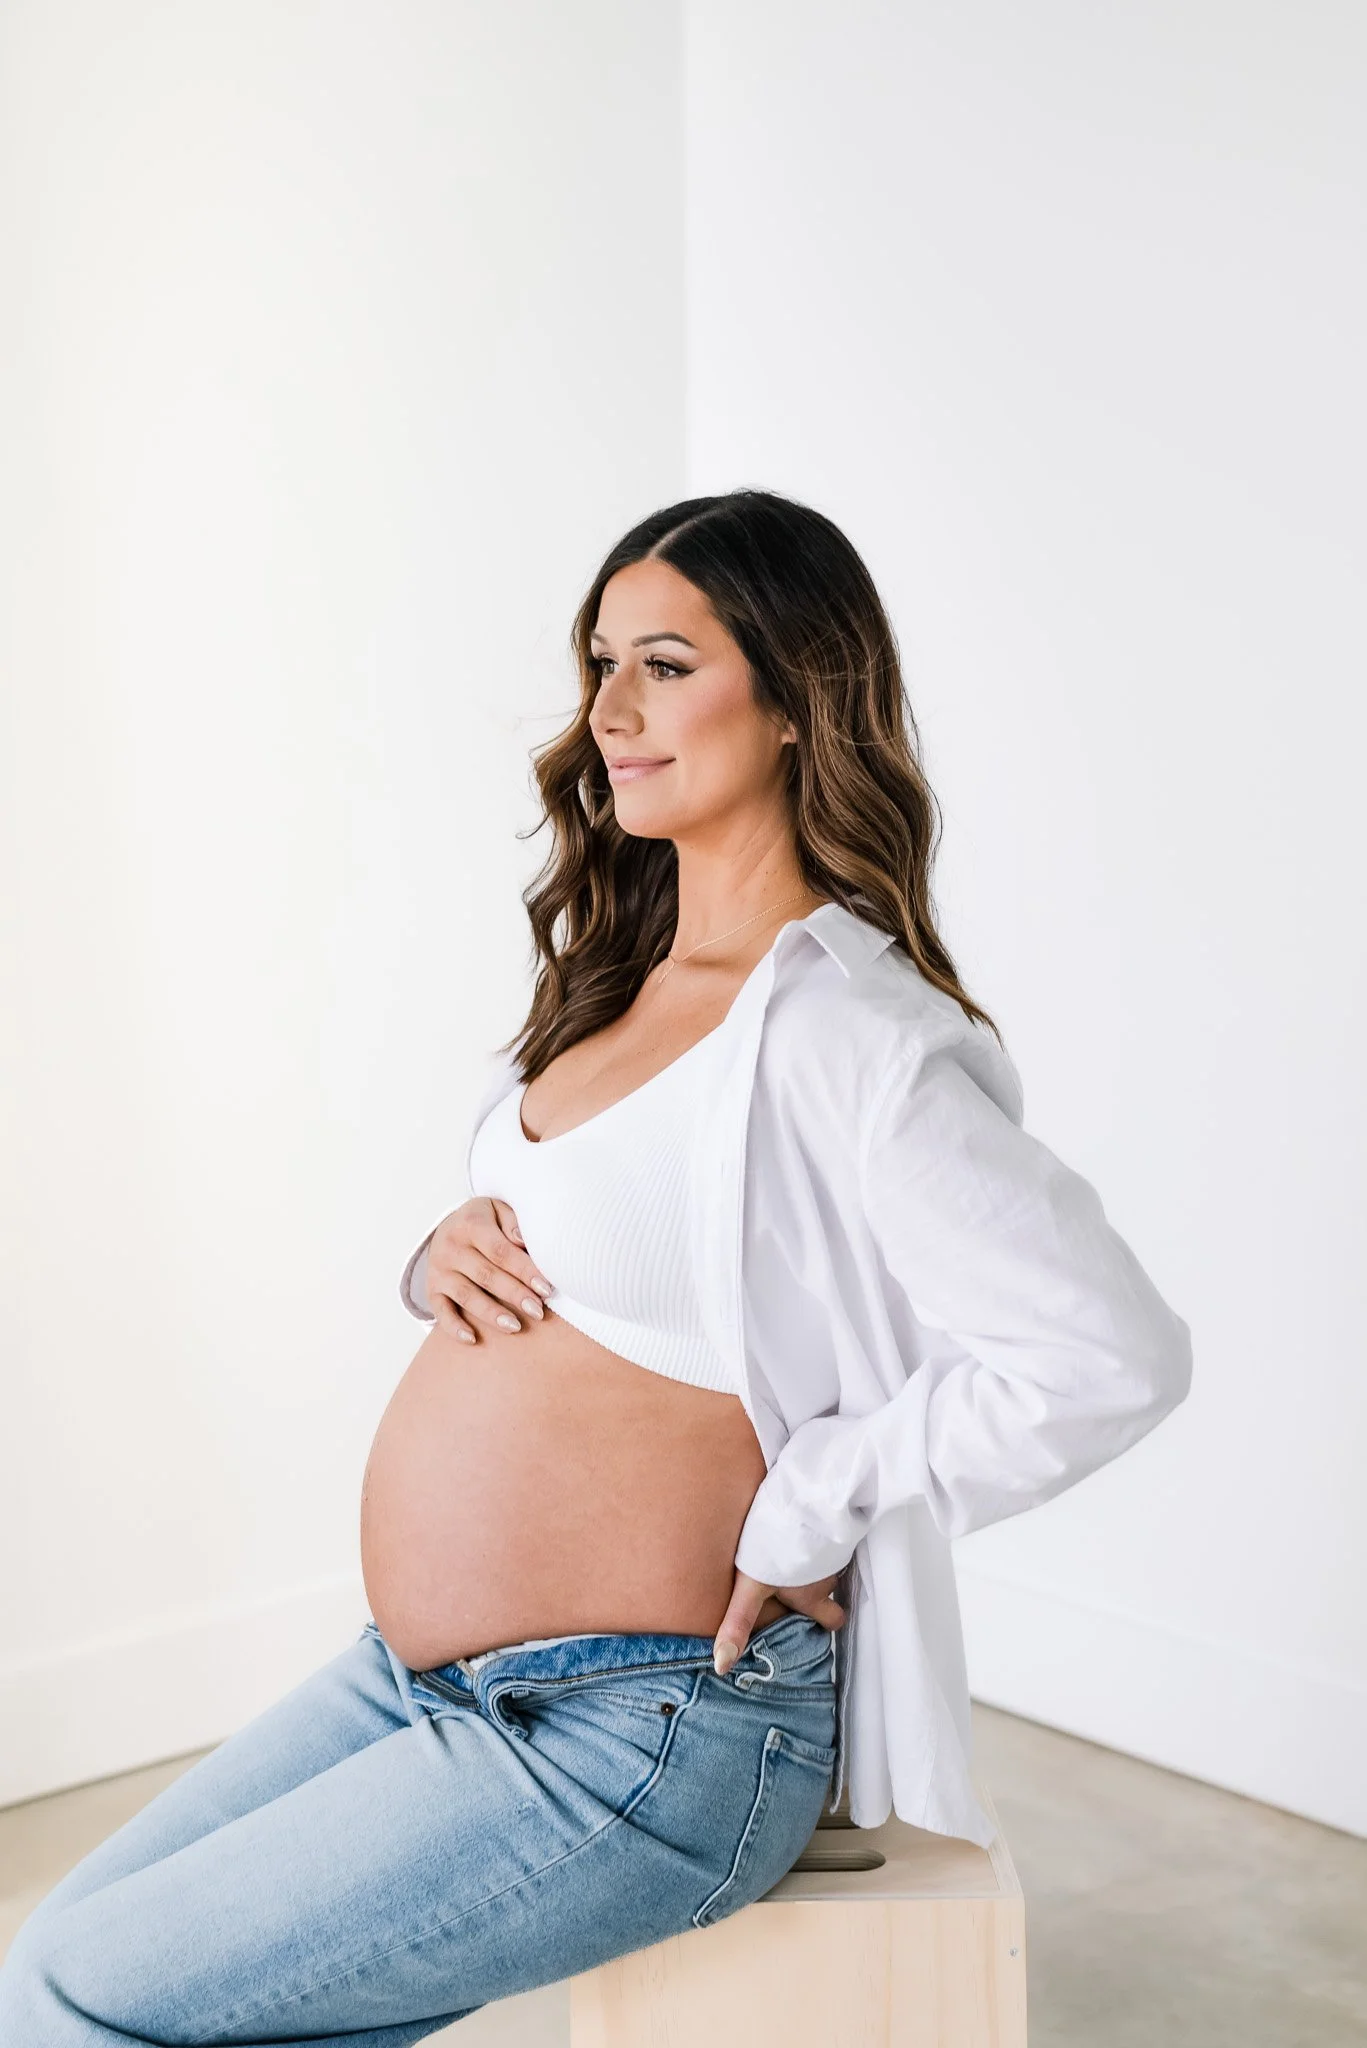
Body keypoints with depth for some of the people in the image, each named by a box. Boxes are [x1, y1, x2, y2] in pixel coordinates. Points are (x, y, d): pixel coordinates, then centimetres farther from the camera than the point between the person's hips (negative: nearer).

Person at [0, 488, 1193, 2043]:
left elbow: (1113, 1358, -27)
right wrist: (447, 1252, -2)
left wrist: (799, 1512, -18)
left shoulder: (840, 1030, -20)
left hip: (634, 1736, -9)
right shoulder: (621, 971, 8)